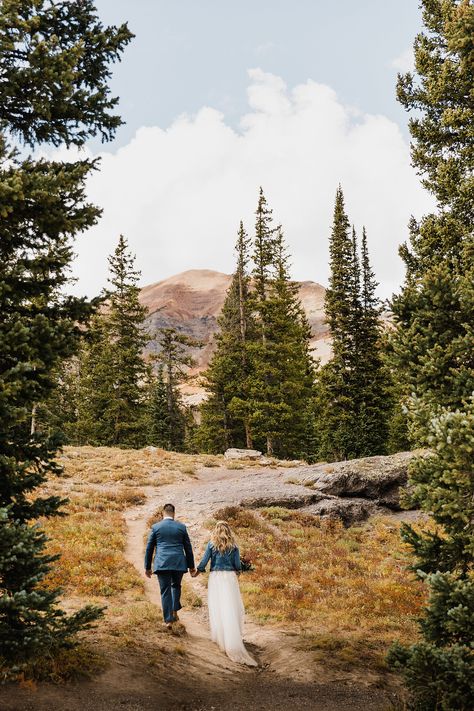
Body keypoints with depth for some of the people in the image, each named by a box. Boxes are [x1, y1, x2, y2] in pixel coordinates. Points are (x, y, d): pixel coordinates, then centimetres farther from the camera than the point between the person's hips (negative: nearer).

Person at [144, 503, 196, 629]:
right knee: (176, 586, 22)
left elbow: (149, 548, 6)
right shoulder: (181, 527, 5)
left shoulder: (155, 527, 3)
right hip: (179, 563, 1)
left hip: (162, 564, -1)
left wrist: (147, 567, 13)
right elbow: (188, 548, 9)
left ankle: (168, 620, -1)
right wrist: (191, 566, 16)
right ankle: (174, 611, 12)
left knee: (165, 591, 3)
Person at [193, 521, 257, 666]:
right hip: (230, 577, 0)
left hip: (215, 577, 0)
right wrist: (237, 571, 25)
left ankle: (219, 636, 12)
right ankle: (233, 641, 2)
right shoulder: (233, 546, 1)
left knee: (216, 607, 8)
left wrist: (196, 573, 17)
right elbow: (237, 565, 3)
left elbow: (204, 562, 0)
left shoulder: (212, 544, -1)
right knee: (231, 609, 2)